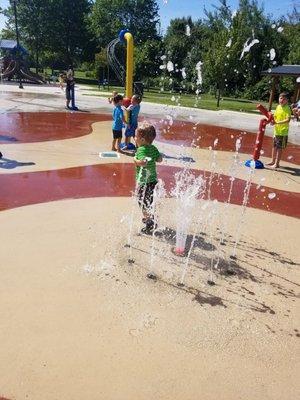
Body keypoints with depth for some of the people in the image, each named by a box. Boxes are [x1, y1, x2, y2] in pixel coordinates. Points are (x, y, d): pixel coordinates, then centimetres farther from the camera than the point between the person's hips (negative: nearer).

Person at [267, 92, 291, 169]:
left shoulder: (287, 108, -14)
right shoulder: (278, 107, 8)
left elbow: (288, 120, -24)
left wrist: (277, 122, -30)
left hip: (283, 132, -7)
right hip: (276, 130, 8)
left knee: (279, 148, -1)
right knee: (274, 146, 17)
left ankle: (277, 163, 7)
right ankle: (273, 161, 30)